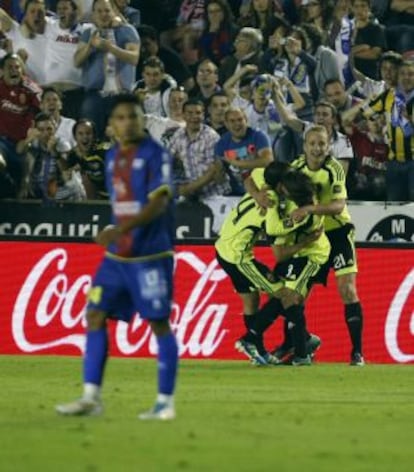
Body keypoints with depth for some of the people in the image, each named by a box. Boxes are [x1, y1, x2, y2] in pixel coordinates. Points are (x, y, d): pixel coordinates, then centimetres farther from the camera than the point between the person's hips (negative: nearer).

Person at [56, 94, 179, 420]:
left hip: (150, 255, -8)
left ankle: (166, 402, 4)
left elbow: (159, 203, -19)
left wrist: (122, 228, -29)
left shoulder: (155, 155, -9)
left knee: (159, 323, -3)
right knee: (95, 316, 2)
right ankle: (91, 397, 4)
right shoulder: (112, 157, 13)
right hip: (116, 255, 8)